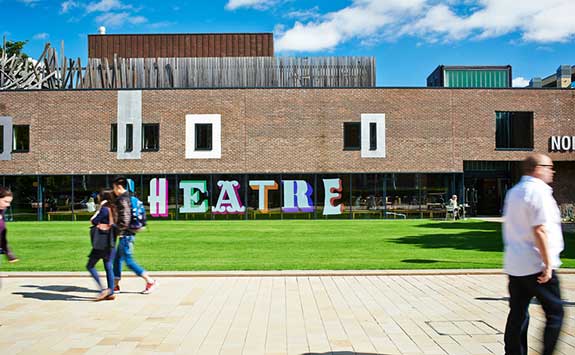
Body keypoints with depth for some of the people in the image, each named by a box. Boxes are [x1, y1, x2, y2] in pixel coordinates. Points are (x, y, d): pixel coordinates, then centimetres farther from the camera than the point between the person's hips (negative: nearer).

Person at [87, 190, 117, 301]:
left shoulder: (104, 209, -14)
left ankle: (102, 289, -5)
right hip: (110, 243, 8)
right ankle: (111, 292, 10)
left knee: (90, 266, 2)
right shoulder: (113, 209, 10)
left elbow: (93, 221, -12)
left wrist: (99, 208, -7)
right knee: (108, 267, 9)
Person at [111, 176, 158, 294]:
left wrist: (118, 231, -14)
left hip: (125, 235, -10)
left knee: (129, 261, -5)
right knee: (117, 259, 16)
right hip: (127, 235, 10)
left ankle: (150, 281, -4)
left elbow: (124, 219, -23)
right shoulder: (129, 198, 13)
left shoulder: (122, 200, -16)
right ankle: (115, 285, 23)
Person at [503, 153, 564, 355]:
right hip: (536, 266, -8)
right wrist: (548, 265, -17)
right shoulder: (539, 192, -12)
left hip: (514, 264, 8)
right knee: (555, 314, 4)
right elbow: (540, 230, -20)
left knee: (517, 315, 11)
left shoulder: (513, 192, 14)